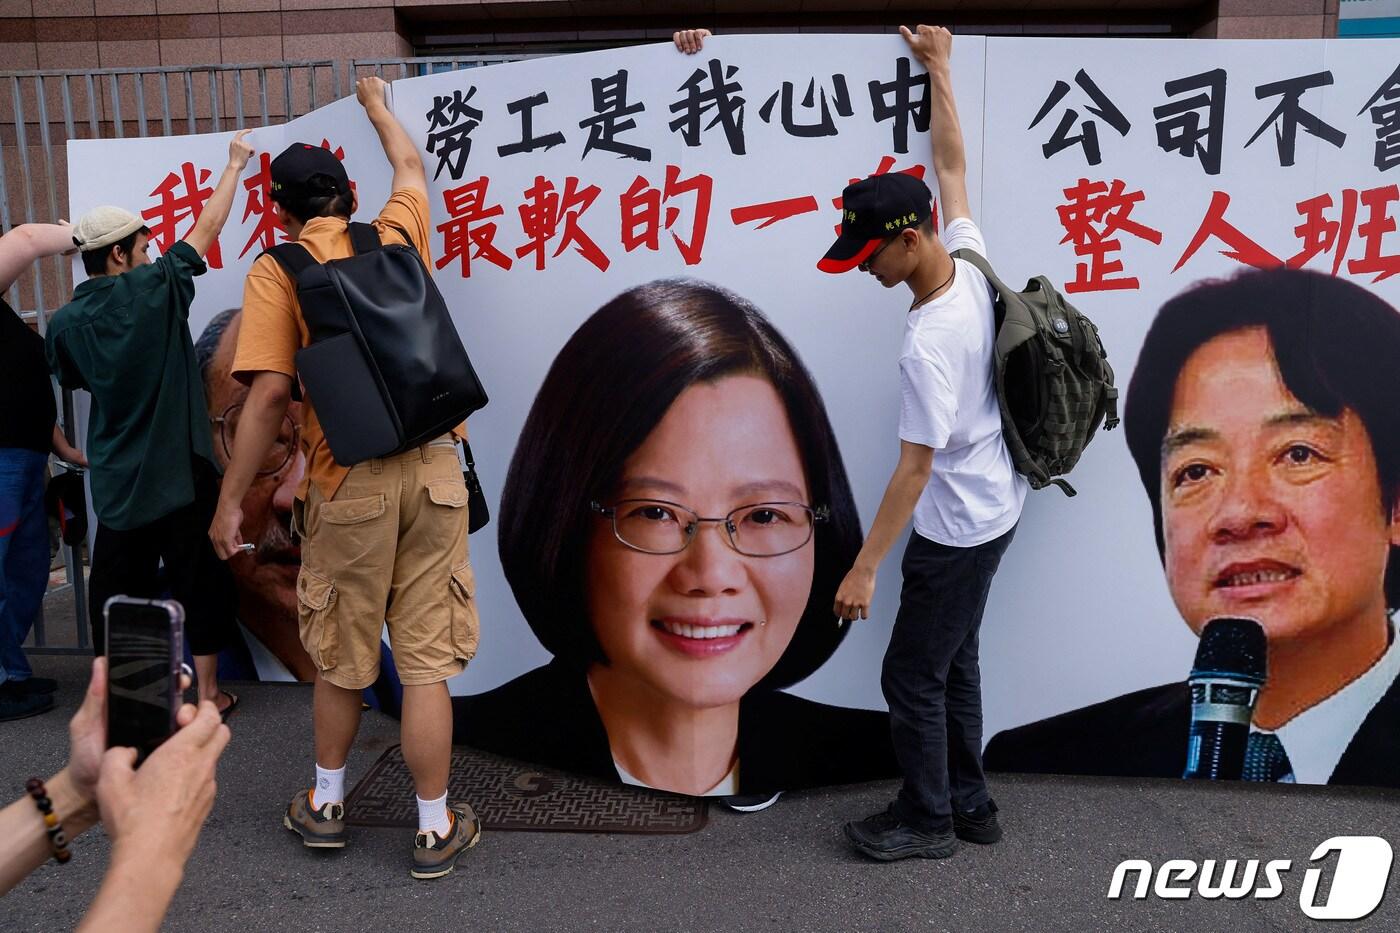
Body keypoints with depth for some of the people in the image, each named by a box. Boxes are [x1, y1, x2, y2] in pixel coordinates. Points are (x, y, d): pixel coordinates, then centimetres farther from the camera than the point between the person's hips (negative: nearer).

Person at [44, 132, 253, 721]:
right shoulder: (156, 288, -10)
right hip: (181, 469, -3)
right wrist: (235, 165, 12)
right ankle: (207, 693, 17)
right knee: (200, 580, 9)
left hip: (116, 479, 3)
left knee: (116, 585, 14)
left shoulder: (65, 323, -1)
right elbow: (207, 227, 1)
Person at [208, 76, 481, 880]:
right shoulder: (400, 237, 9)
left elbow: (270, 394, -10)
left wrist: (230, 501, -2)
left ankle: (326, 805, 36)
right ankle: (437, 830, 16)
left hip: (349, 483, -2)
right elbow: (411, 166, 31)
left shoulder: (277, 270, -1)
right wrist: (377, 103, 49)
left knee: (341, 659, 16)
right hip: (433, 470, 2)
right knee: (427, 657, 6)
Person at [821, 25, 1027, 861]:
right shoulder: (972, 265, -7)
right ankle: (970, 803, 34)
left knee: (913, 677, 7)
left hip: (958, 527, -9)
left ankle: (928, 819, 25)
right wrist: (939, 70, 17)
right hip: (993, 509, 9)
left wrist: (863, 569, -18)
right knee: (954, 664, 20)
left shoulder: (929, 344, -29)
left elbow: (914, 469, -25)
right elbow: (953, 171, 9)